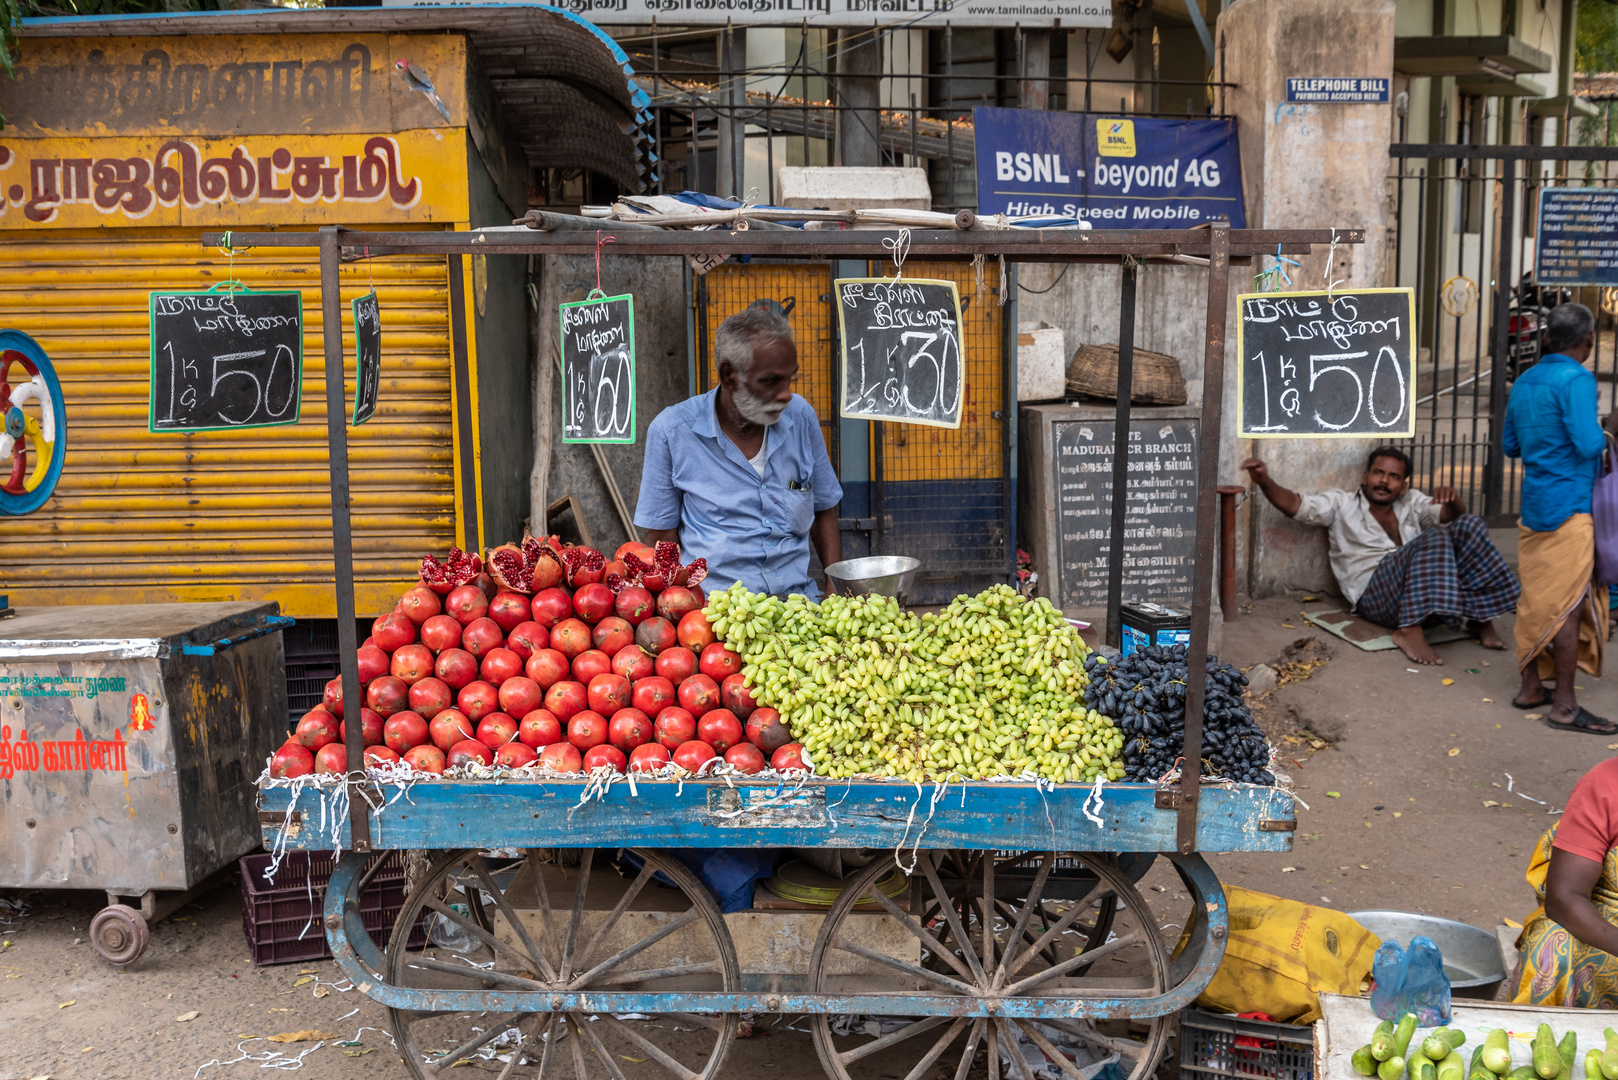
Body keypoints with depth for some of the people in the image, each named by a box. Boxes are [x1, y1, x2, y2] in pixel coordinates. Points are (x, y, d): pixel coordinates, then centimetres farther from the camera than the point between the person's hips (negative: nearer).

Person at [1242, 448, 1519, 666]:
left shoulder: (1411, 503, 24)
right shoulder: (1341, 503, 12)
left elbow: (1451, 514, 12)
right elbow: (1296, 505, -2)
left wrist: (1451, 498, -13)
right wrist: (1265, 482, -20)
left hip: (1421, 589, 5)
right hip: (1375, 595, -5)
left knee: (1470, 525, -10)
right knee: (1433, 539, -29)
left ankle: (1480, 616, -10)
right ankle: (1409, 630, -38)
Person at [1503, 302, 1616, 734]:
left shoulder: (1524, 382, 11)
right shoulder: (1576, 379, -14)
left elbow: (1510, 444, 19)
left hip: (1533, 504, 8)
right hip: (1569, 505, -8)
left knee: (1536, 597, 13)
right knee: (1569, 603, -4)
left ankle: (1531, 687, 21)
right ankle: (1564, 705, -1)